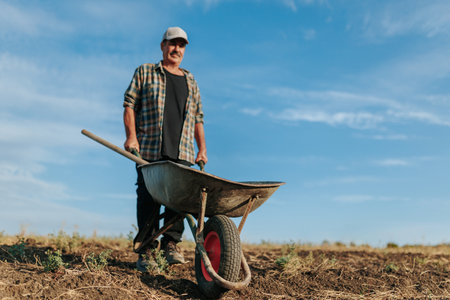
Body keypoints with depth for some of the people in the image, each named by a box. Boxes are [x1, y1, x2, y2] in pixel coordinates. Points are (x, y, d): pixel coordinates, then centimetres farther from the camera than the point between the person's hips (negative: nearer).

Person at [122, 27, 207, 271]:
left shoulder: (190, 81, 23)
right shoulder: (145, 73, 13)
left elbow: (197, 118, 22)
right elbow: (129, 104, 5)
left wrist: (202, 148, 12)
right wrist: (131, 136, -8)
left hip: (182, 151, 3)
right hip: (149, 150, -3)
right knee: (148, 199, -4)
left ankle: (171, 243, 3)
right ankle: (145, 250, 4)